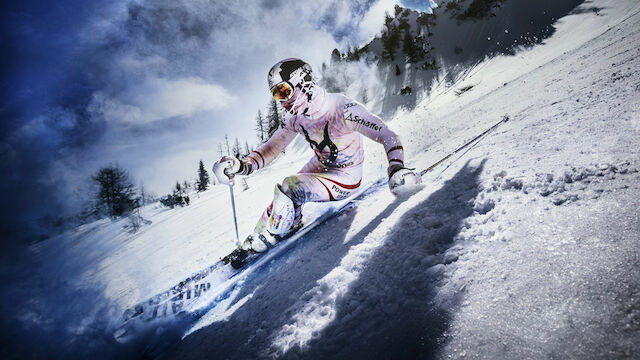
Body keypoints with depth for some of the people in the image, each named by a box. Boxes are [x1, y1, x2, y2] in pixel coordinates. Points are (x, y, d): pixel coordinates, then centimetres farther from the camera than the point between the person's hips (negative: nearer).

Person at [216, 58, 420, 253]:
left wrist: (396, 168, -51)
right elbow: (271, 148, 2)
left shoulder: (341, 108, -30)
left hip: (344, 179, -7)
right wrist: (242, 166, -16)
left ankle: (263, 244, 0)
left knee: (287, 188, -22)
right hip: (319, 166, 7)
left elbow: (387, 136, -33)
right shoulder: (295, 118, -8)